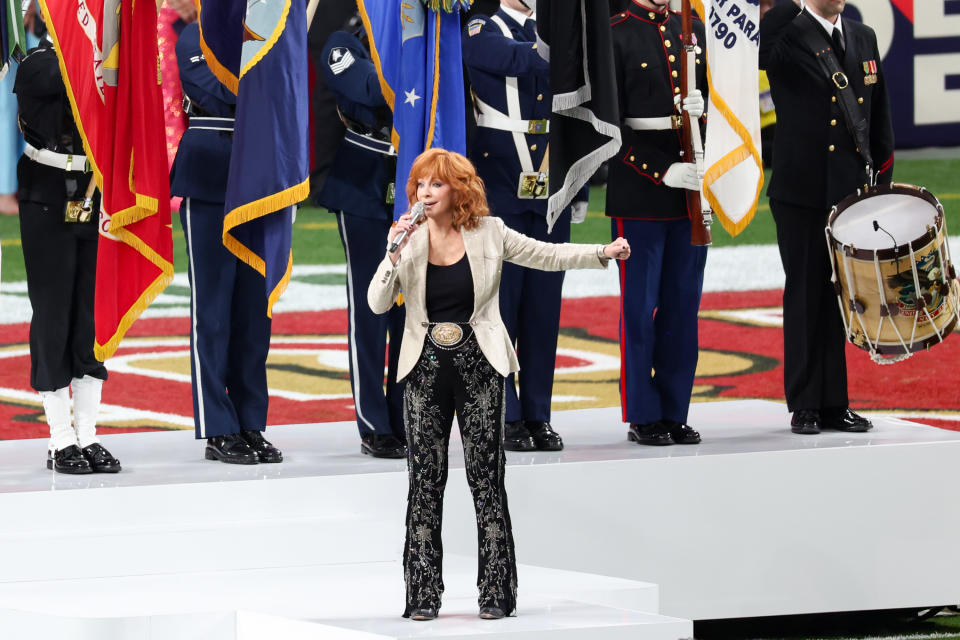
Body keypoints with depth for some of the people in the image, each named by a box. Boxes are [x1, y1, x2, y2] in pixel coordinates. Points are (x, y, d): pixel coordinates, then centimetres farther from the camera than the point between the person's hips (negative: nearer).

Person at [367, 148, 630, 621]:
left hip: (478, 366, -1)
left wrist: (603, 253, -3)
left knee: (486, 476, -1)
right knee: (425, 481, 1)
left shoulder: (489, 233, 0)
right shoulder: (410, 239, 1)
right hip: (426, 368, 1)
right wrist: (394, 254, -16)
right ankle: (423, 595, 4)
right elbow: (378, 304, -3)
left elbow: (546, 256, 7)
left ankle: (497, 591, 3)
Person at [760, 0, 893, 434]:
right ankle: (804, 406, 7)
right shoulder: (788, 35, -5)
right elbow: (754, 55, -29)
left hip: (851, 193, 5)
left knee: (838, 297, 8)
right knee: (805, 297, 1)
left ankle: (834, 404, 13)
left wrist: (882, 184, 14)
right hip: (801, 194, -5)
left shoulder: (864, 39, 12)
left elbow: (879, 118, 17)